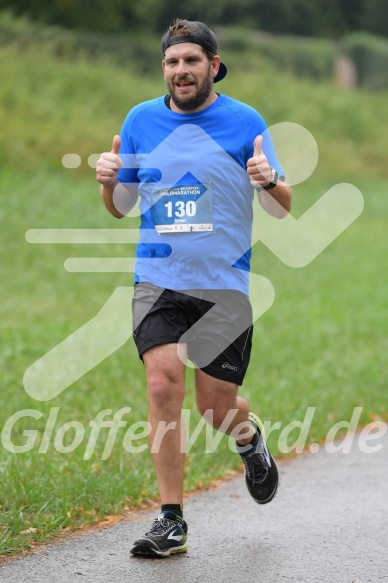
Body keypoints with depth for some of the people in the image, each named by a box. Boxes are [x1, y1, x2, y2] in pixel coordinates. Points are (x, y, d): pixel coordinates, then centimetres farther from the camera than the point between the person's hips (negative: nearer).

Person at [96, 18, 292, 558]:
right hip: (158, 280, 2)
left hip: (224, 285, -1)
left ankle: (250, 438, 39)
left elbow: (284, 207, 3)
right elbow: (121, 206, 15)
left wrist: (270, 181, -20)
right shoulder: (141, 120, 7)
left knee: (217, 407, 1)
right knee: (163, 385, -15)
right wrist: (109, 180, -7)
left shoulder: (245, 122, 0)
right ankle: (171, 521, -9)